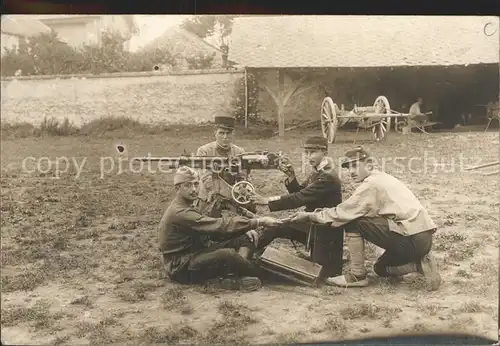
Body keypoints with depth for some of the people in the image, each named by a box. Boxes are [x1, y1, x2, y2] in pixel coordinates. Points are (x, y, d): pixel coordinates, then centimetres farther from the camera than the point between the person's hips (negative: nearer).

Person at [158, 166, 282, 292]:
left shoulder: (186, 208, 14)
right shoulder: (179, 213, -20)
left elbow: (212, 227, 9)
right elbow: (218, 225, -27)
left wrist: (246, 229, -7)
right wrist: (259, 221, -27)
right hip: (181, 268, -10)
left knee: (245, 238, -3)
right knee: (227, 254, -36)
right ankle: (259, 274, -10)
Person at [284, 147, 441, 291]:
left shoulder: (371, 184, -12)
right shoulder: (383, 178, 16)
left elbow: (342, 213, -12)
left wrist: (309, 215, -1)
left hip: (412, 239, -10)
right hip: (423, 239, 10)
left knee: (353, 222, -9)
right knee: (381, 268, 29)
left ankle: (357, 276, -1)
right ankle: (420, 262, 8)